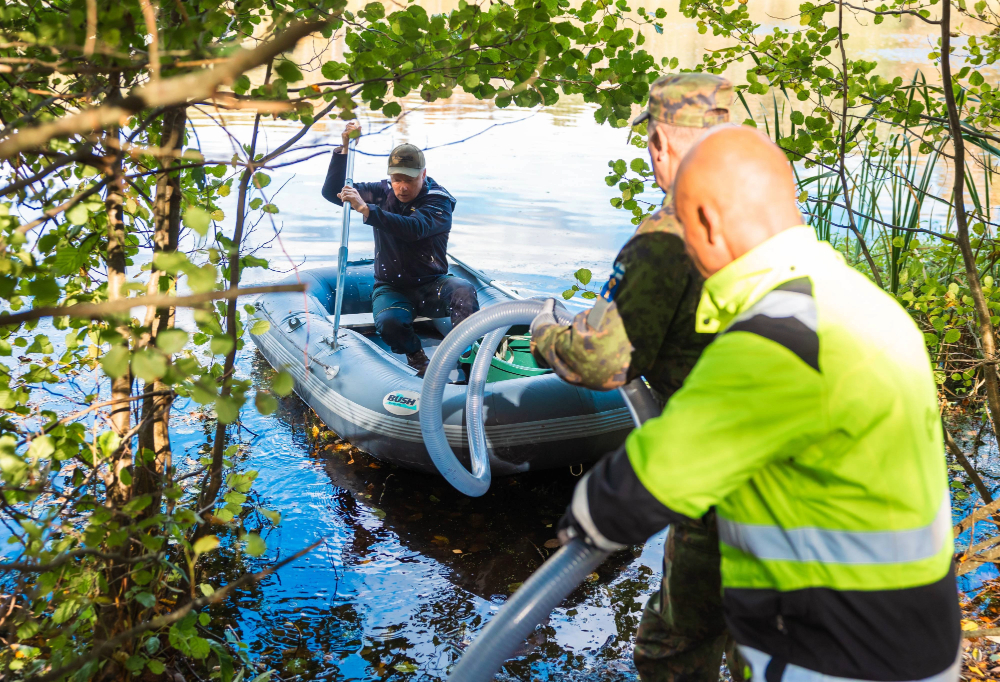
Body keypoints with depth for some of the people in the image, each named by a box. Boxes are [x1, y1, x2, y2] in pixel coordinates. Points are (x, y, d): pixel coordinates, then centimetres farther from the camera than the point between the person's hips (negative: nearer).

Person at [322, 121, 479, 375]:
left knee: (464, 290, -33)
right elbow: (331, 192, 3)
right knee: (388, 322, -32)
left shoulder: (439, 201, -10)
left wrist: (366, 209, -39)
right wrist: (344, 149, -9)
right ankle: (418, 361, -6)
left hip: (430, 288, -1)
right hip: (390, 288, 2)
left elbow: (415, 228, -30)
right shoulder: (381, 193, 4)